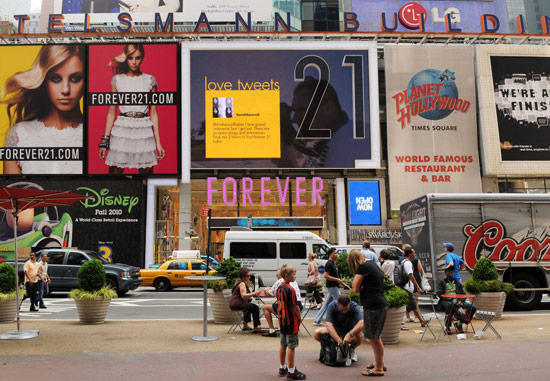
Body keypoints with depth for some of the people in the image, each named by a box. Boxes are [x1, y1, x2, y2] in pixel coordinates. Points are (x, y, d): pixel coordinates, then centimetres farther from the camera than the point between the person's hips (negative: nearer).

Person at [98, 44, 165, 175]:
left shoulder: (150, 80, 6)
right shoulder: (117, 79, 6)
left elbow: (153, 113, 7)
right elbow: (111, 112, 8)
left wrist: (158, 142, 4)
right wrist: (105, 140, 5)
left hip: (144, 131, 0)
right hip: (121, 132, 0)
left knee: (146, 171, 3)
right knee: (115, 171, -1)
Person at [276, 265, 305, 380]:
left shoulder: (279, 288, 7)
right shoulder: (290, 289, -19)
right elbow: (295, 306, -17)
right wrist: (299, 317, -4)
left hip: (282, 321, 9)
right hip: (291, 321, -9)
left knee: (283, 345, 17)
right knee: (291, 346, -2)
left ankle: (282, 368, 28)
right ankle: (291, 372, 3)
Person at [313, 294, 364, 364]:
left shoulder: (354, 307, -25)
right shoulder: (332, 306, -24)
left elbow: (362, 323, -39)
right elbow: (329, 325, -31)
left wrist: (350, 334, -53)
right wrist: (339, 341, -42)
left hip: (351, 331, -1)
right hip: (335, 330, 1)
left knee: (360, 336, -36)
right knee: (317, 333, -25)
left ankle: (352, 349, -1)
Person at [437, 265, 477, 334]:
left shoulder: (458, 283, 25)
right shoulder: (442, 282, 12)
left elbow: (463, 294, 18)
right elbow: (440, 294, -2)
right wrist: (451, 300, -15)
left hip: (457, 301, 4)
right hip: (445, 301, -4)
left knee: (473, 307, -17)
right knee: (450, 305, -41)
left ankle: (459, 324, -6)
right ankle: (447, 327, -27)